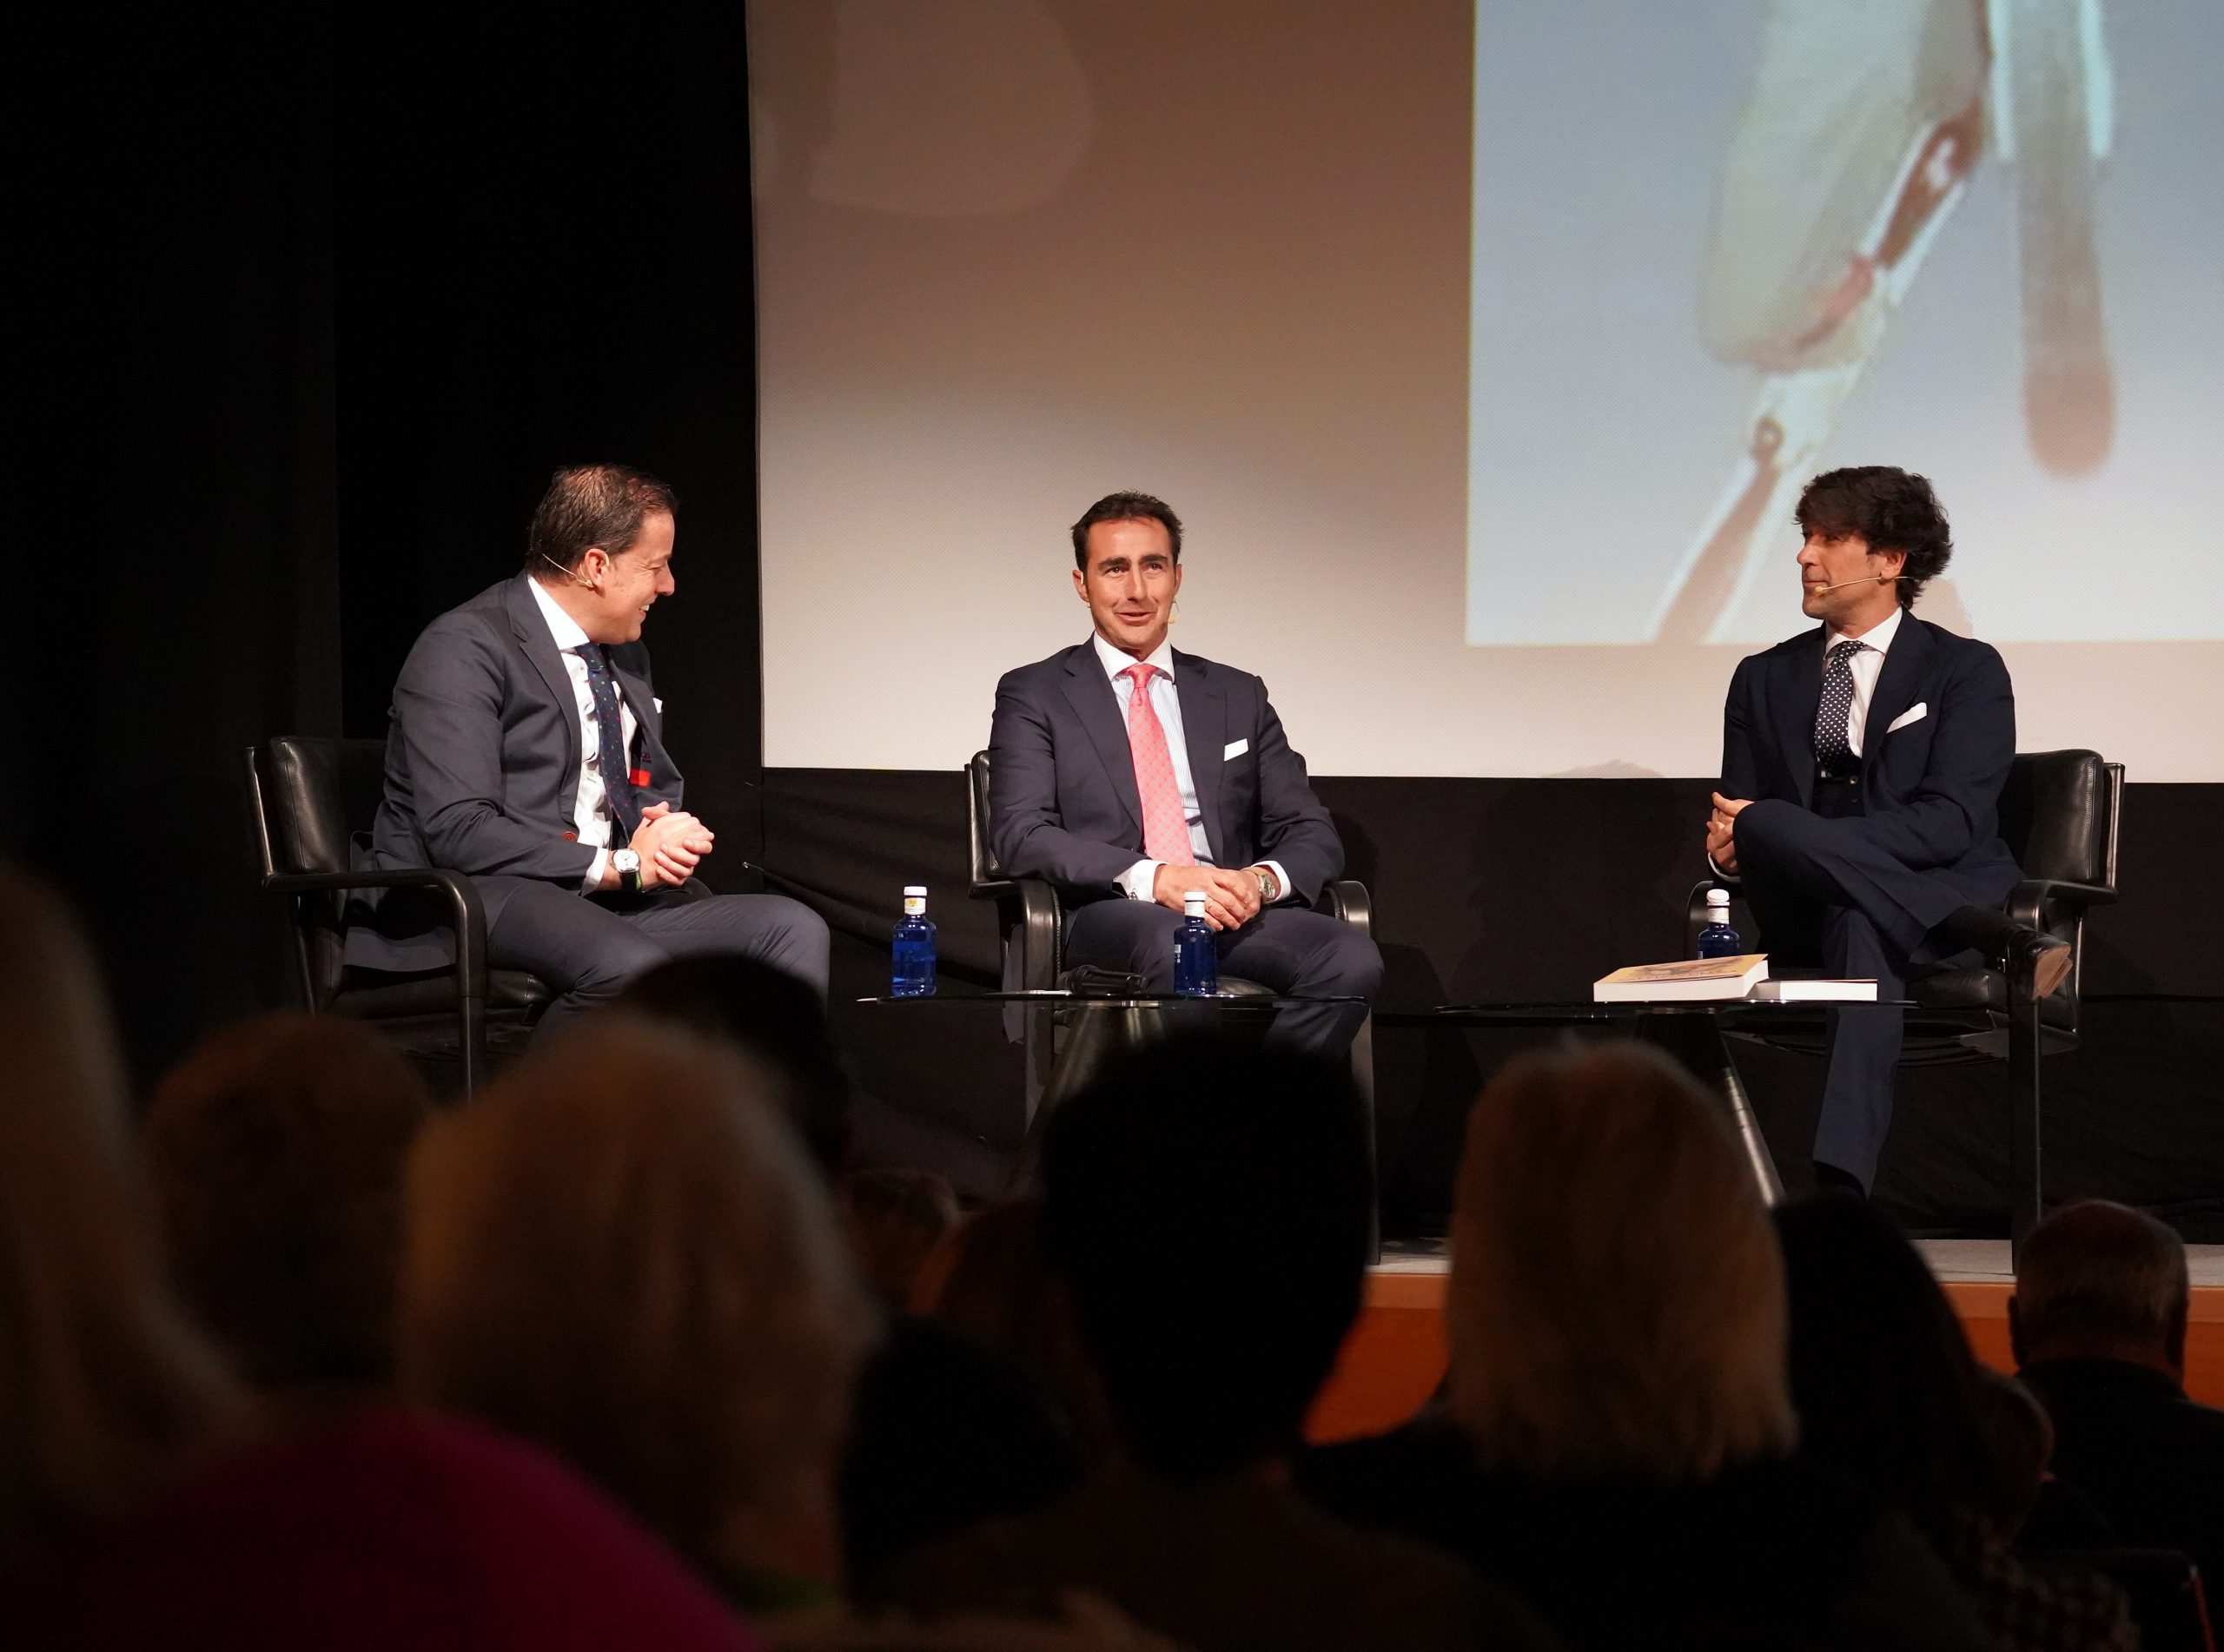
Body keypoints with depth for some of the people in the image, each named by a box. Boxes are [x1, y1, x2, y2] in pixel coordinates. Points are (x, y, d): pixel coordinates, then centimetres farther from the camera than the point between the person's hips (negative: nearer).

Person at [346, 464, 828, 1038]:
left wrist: (667, 834, 3)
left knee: (793, 928, -13)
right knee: (629, 967, -38)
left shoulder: (626, 657, 20)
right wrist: (617, 866, -18)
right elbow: (459, 831, -18)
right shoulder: (465, 647, -8)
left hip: (612, 902, 8)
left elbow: (661, 791, 30)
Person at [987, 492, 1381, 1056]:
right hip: (1107, 915, -3)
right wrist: (1151, 878, -18)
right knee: (1177, 949, -40)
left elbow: (1312, 835, 18)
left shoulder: (1239, 696, 23)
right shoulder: (1034, 695, 12)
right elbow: (1020, 835, -3)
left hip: (1238, 909, 4)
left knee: (1353, 961, -29)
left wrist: (1263, 879, -8)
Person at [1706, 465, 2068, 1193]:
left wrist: (1764, 831, -21)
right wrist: (1730, 845, -16)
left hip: (1944, 891, -3)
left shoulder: (1966, 670, 5)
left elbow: (1949, 822, -10)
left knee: (1863, 928, -42)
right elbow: (1733, 819, 16)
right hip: (1806, 915, 3)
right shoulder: (1763, 679, 21)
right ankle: (2002, 945, -43)